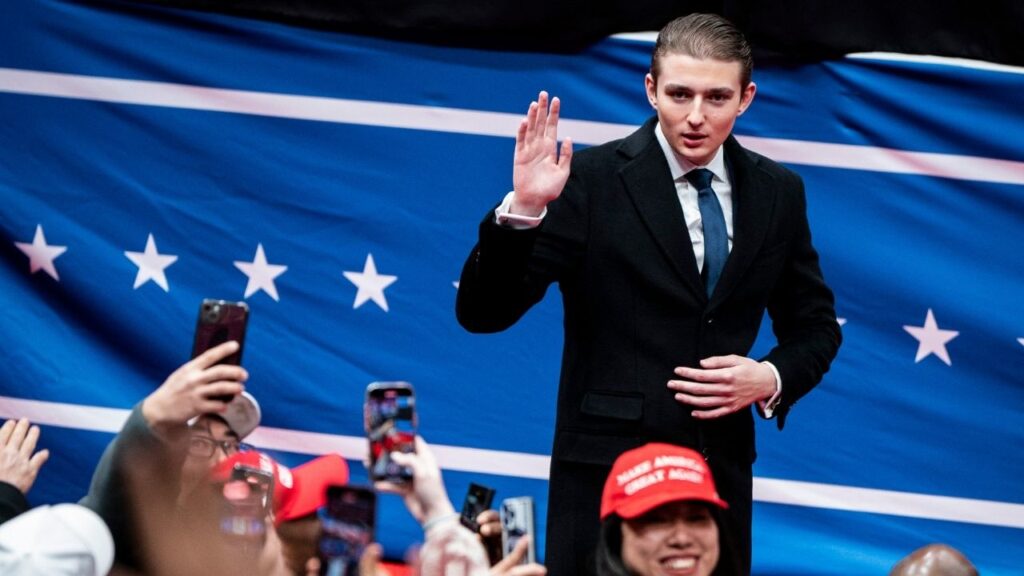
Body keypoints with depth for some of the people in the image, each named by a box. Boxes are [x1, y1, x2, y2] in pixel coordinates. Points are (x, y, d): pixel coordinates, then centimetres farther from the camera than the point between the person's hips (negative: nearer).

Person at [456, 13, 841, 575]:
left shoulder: (778, 192, 7)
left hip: (722, 472, 4)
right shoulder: (591, 178, -7)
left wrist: (772, 379, -5)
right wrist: (523, 209, -27)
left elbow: (815, 327, 16)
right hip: (607, 469, -4)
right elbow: (482, 313, -11)